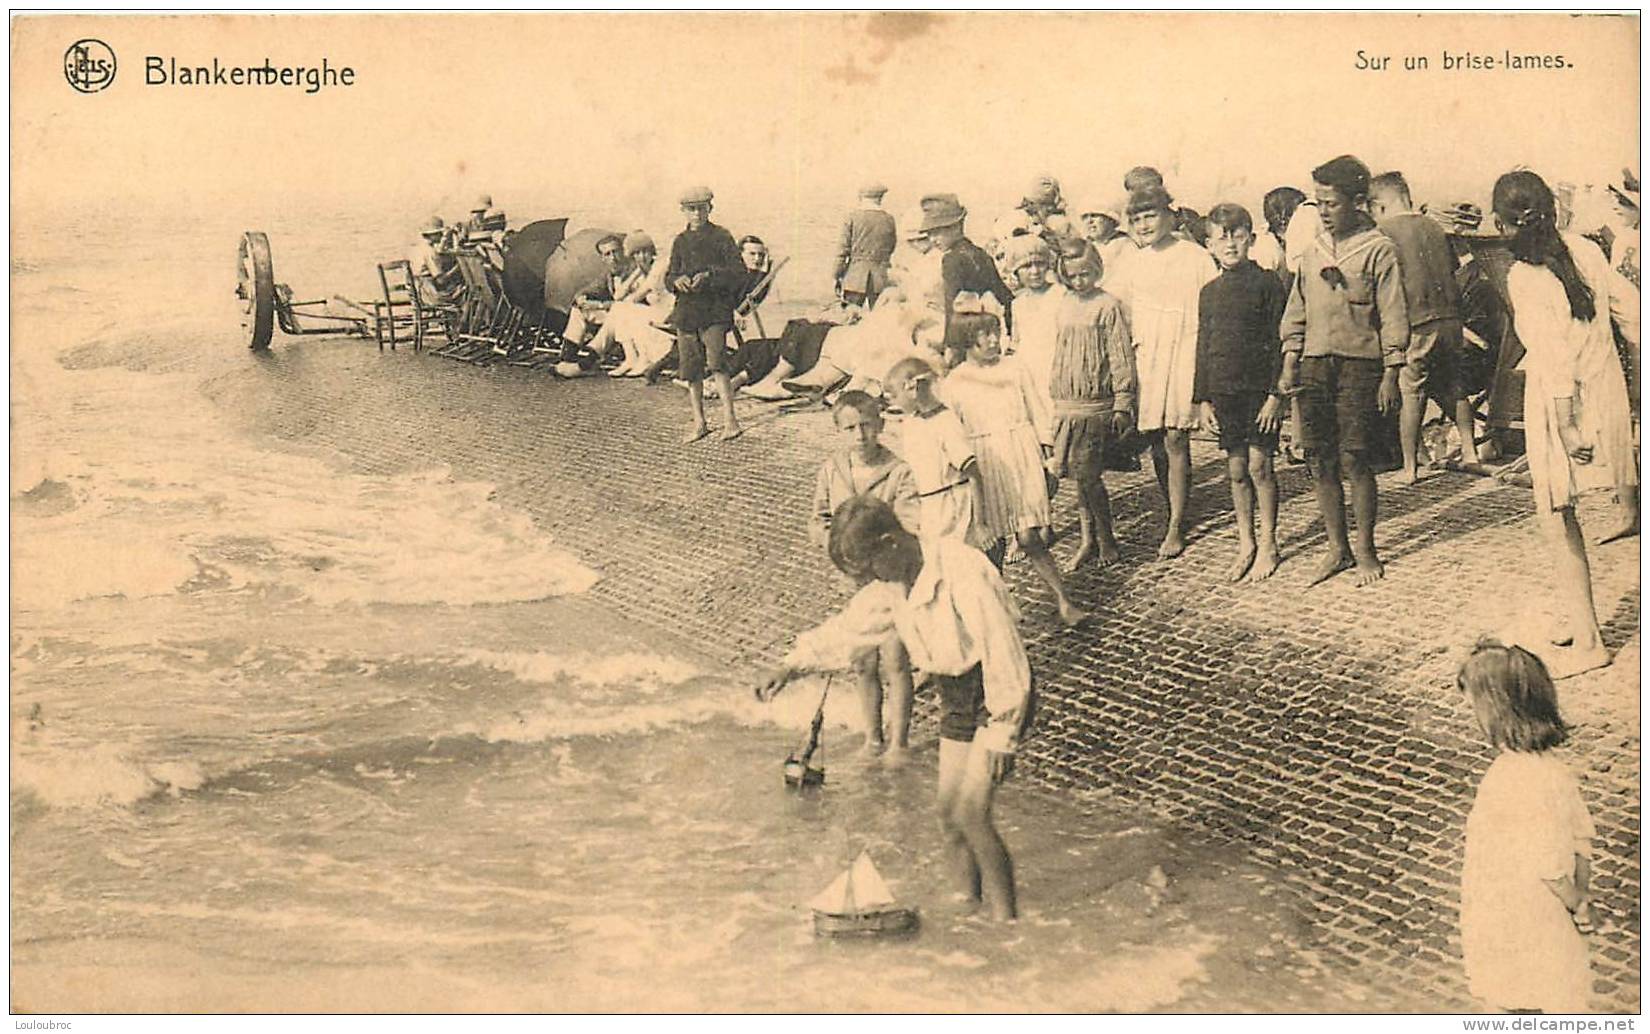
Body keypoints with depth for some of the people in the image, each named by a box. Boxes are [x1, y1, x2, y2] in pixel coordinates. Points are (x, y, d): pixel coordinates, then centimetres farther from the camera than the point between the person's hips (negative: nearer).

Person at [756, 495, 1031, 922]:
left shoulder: (964, 574, -27)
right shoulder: (893, 584, 0)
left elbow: (1004, 656, -25)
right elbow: (849, 627, 13)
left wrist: (1001, 736, -21)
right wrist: (793, 665, 5)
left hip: (997, 692, -8)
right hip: (956, 696, 8)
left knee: (971, 811, -15)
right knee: (949, 812, 6)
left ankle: (1005, 916, -4)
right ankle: (968, 900, 19)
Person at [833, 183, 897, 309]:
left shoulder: (852, 217, -4)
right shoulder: (888, 220, 5)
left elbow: (842, 248, -5)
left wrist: (836, 276, 0)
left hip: (856, 275, -2)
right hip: (880, 278, 3)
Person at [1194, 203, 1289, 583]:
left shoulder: (1266, 282, -4)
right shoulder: (1210, 292, 9)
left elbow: (1278, 341, -5)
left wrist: (1276, 394, -10)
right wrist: (1202, 399, 9)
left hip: (1259, 388, -4)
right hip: (1223, 390, 4)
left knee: (1259, 465, -3)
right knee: (1236, 470, 8)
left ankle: (1268, 545, 9)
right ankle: (1245, 544, 18)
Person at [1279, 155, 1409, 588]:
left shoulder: (1378, 250, -3)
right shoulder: (1313, 252, 13)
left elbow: (1393, 317, -5)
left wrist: (1390, 376, -9)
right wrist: (1288, 369, 10)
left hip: (1359, 363, -5)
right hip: (1314, 365, 5)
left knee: (1354, 458, -5)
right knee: (1321, 461, 4)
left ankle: (1366, 549, 9)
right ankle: (1337, 548, 14)